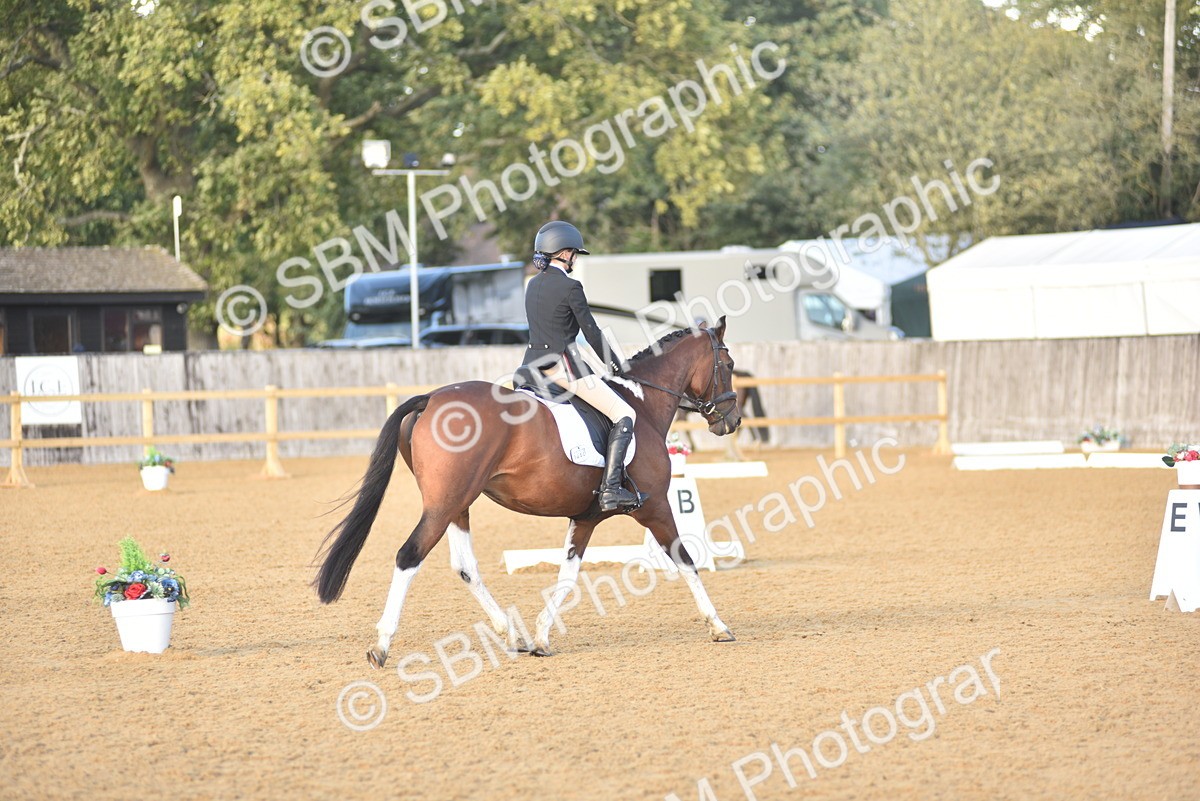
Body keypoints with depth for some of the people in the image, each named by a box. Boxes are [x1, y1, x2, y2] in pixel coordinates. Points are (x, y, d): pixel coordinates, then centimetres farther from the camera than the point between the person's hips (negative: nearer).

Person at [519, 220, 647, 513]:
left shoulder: (533, 285, 13)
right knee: (625, 415, -6)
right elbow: (592, 333, -6)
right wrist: (615, 366, 7)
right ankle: (610, 489, -16)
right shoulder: (570, 287, -11)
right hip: (563, 363, -8)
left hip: (533, 363, 8)